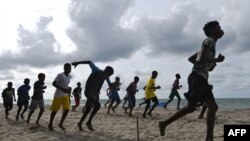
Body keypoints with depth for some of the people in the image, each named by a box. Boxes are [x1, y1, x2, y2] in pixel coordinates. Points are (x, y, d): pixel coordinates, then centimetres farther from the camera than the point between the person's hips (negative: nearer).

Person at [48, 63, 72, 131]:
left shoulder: (69, 76, 7)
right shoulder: (60, 75, -14)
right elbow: (53, 83, -17)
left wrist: (68, 89, 8)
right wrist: (62, 89, -26)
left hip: (65, 95, 6)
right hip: (58, 95, -6)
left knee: (66, 109, -4)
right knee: (55, 110, 3)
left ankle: (61, 124, 11)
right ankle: (50, 124, 21)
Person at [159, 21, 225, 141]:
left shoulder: (210, 44, 25)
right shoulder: (209, 41, -4)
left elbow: (190, 58, 27)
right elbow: (201, 59, -20)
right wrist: (217, 60, -6)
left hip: (201, 79, 10)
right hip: (197, 77, -10)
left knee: (213, 107, 3)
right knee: (190, 107, -11)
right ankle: (164, 123, -1)